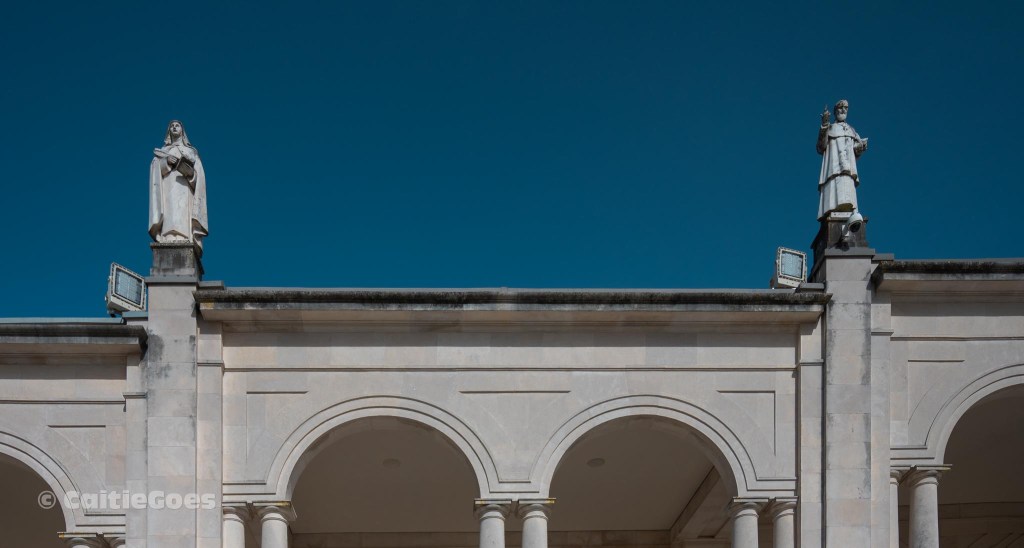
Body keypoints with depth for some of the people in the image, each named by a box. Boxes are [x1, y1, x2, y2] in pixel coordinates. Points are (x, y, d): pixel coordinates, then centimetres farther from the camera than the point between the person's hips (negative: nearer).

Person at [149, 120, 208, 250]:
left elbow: (199, 175, 9)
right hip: (168, 191, 0)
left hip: (185, 192, 0)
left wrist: (191, 172, -14)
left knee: (184, 222, -18)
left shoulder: (191, 152, 22)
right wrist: (166, 161, -12)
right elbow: (155, 171, 7)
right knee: (170, 223, -19)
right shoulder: (162, 151, 24)